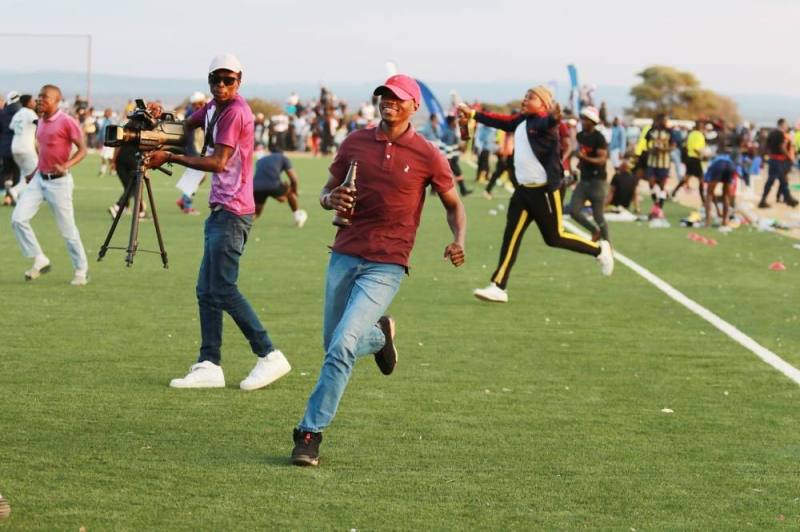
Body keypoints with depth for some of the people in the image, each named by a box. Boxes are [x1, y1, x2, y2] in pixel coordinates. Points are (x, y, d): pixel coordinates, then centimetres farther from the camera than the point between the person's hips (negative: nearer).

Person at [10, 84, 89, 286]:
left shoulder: (66, 121, -13)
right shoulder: (41, 122, 10)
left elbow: (82, 150, -13)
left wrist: (65, 166, -27)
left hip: (59, 181, -7)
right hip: (39, 179, 7)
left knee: (67, 229, -1)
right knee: (18, 218, -6)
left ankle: (81, 270, 15)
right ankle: (39, 260, 6)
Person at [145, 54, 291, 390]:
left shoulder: (235, 111, -13)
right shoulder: (214, 108, 15)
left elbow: (219, 162, -20)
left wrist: (170, 158, -20)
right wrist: (160, 119, -3)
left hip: (233, 212, -10)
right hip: (219, 210, 10)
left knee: (223, 290, -10)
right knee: (206, 290, 7)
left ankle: (270, 357, -6)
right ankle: (209, 366, 8)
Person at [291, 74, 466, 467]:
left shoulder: (428, 156, -3)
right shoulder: (355, 142, 7)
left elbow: (453, 204, 8)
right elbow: (327, 192, 15)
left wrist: (459, 241, -11)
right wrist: (331, 199, -9)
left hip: (386, 266, -5)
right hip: (343, 257, 5)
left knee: (342, 346, -17)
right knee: (333, 346, 15)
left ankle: (311, 432, -8)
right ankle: (379, 336, 47)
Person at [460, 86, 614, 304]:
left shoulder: (544, 121, -13)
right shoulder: (522, 121, 11)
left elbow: (550, 121, -38)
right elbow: (501, 121, 29)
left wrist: (556, 117, -63)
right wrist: (473, 114, 38)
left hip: (544, 190, -7)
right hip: (524, 190, 7)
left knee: (554, 238, 1)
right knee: (511, 237, 0)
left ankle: (599, 250, 23)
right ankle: (498, 287, 0)